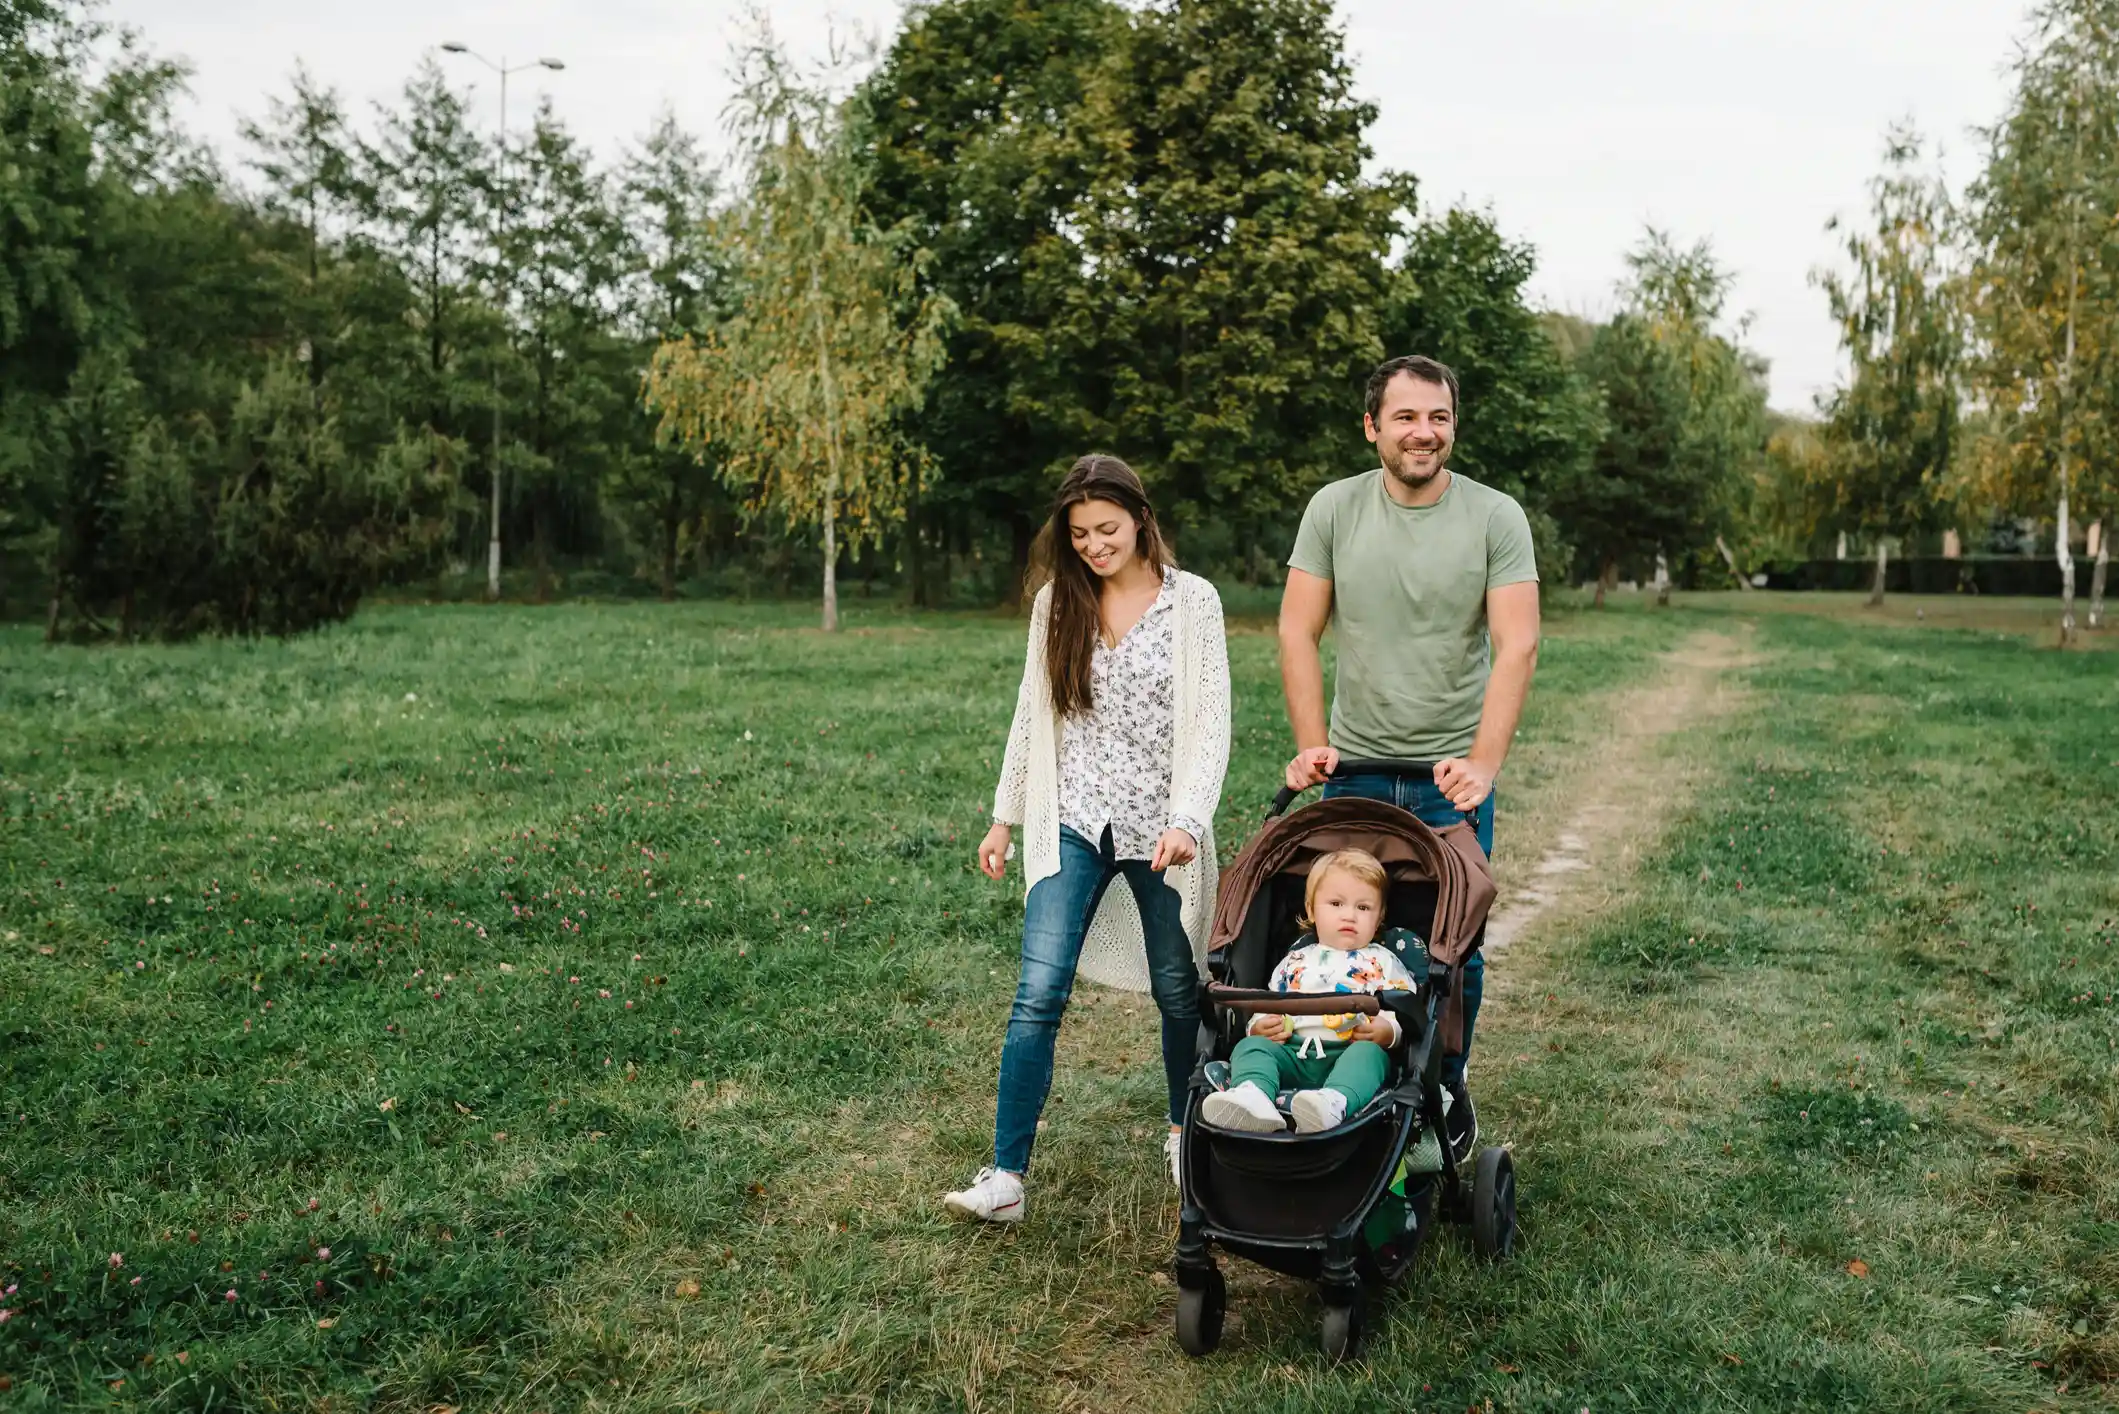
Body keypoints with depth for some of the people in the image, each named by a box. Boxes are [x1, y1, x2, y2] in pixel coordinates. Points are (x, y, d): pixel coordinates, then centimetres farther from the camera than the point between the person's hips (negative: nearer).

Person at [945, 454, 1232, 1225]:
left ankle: (1185, 1133, 37)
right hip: (1074, 822, 1)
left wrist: (1186, 820, -20)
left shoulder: (1191, 600, -4)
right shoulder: (1057, 600, 5)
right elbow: (1032, 713, 11)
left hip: (1159, 823, -1)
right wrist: (1005, 814, 12)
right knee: (1040, 994, -9)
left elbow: (1210, 721, -8)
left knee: (1177, 989, 13)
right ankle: (1006, 1176, -4)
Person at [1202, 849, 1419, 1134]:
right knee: (1251, 1046, -22)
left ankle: (1333, 1103, -66)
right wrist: (1261, 1027, 1)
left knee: (1368, 1053, -34)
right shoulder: (1296, 961, 26)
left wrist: (1387, 1032, -15)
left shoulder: (1384, 963, 18)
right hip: (1293, 1052, 3)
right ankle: (1252, 1096, -56)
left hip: (1352, 1050, -2)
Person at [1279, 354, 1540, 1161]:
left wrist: (1483, 763, -21)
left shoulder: (1496, 518, -5)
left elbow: (1517, 646, -12)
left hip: (1453, 775, -1)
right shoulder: (1335, 509, 0)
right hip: (1356, 769, 1)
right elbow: (1298, 631, 0)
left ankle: (1445, 1095, 26)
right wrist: (1312, 745, -9)